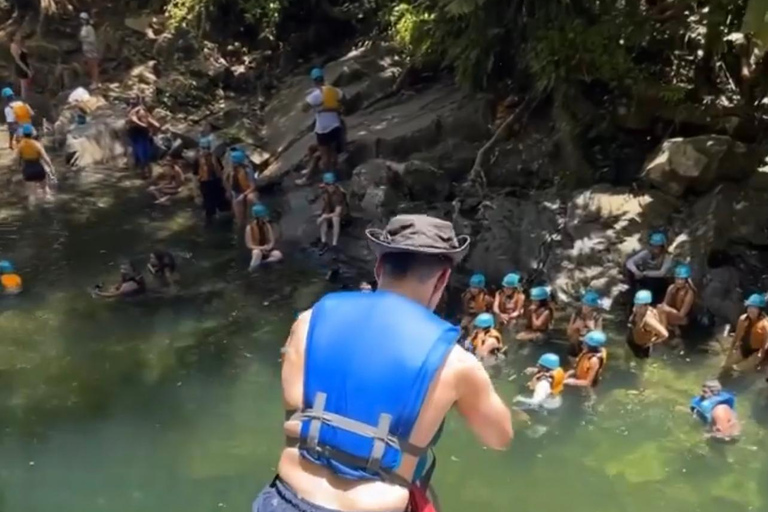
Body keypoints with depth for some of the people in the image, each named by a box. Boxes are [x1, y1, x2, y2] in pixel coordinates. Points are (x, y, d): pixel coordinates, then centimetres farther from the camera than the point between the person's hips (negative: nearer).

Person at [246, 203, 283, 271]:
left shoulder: (268, 226, -1)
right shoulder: (250, 227, -12)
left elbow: (272, 242, -1)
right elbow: (249, 245, -12)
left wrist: (267, 247, -22)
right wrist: (261, 248, -25)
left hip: (266, 250, 4)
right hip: (256, 250, -4)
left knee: (279, 255, -26)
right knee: (257, 252, -41)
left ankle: (260, 262, -18)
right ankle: (251, 272, -24)